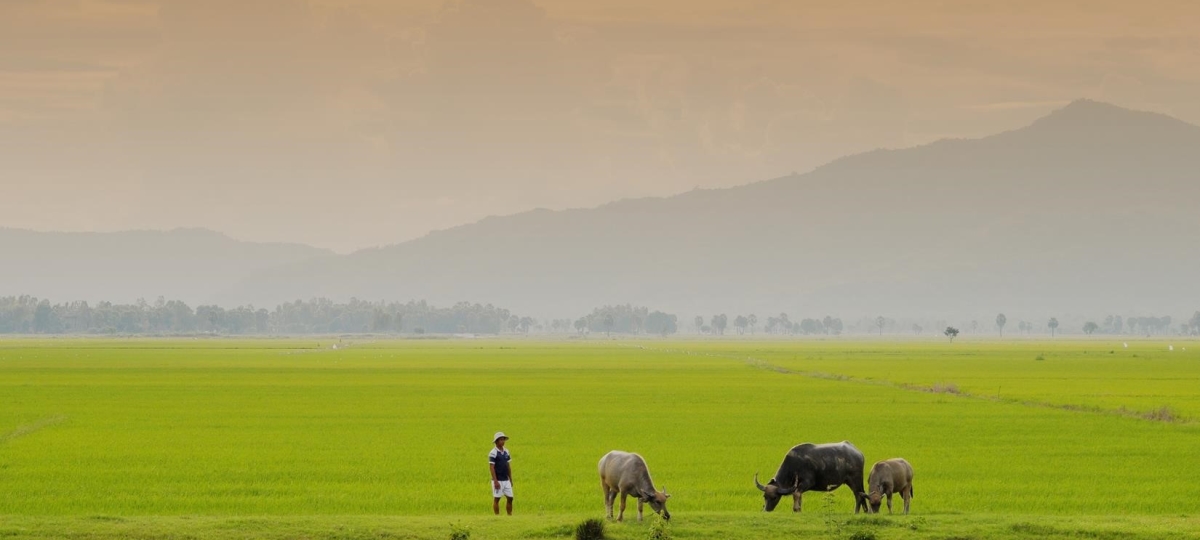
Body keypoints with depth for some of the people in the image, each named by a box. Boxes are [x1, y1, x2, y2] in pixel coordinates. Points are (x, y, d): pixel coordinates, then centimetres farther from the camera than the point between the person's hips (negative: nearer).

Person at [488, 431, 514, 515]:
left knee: (510, 498, 5)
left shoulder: (506, 452, 11)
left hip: (506, 480, 7)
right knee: (496, 499, -1)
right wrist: (495, 481, -18)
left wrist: (511, 479, 14)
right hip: (498, 480, -7)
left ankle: (510, 515, 11)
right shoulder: (493, 453, -10)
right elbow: (491, 467, -13)